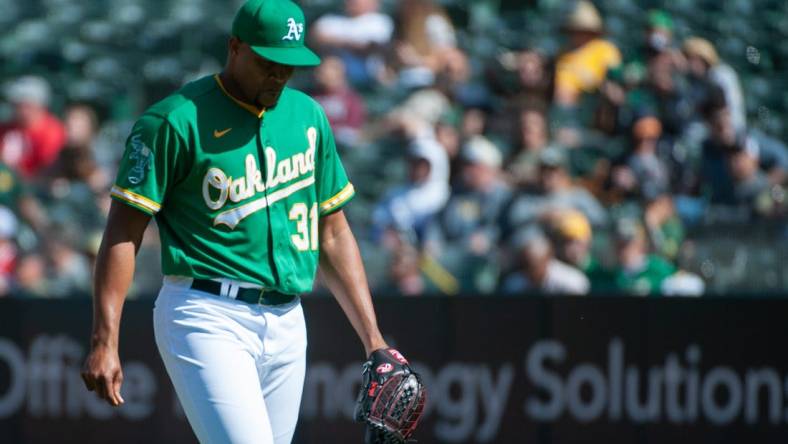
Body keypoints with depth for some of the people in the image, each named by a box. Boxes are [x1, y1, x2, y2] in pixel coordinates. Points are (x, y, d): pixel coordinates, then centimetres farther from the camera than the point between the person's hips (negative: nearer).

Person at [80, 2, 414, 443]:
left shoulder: (309, 117, 14)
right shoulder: (175, 121, -6)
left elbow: (333, 234, 19)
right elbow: (124, 234, -7)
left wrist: (373, 340, 12)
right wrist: (104, 342, -16)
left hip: (286, 324, 6)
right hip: (207, 320, -6)